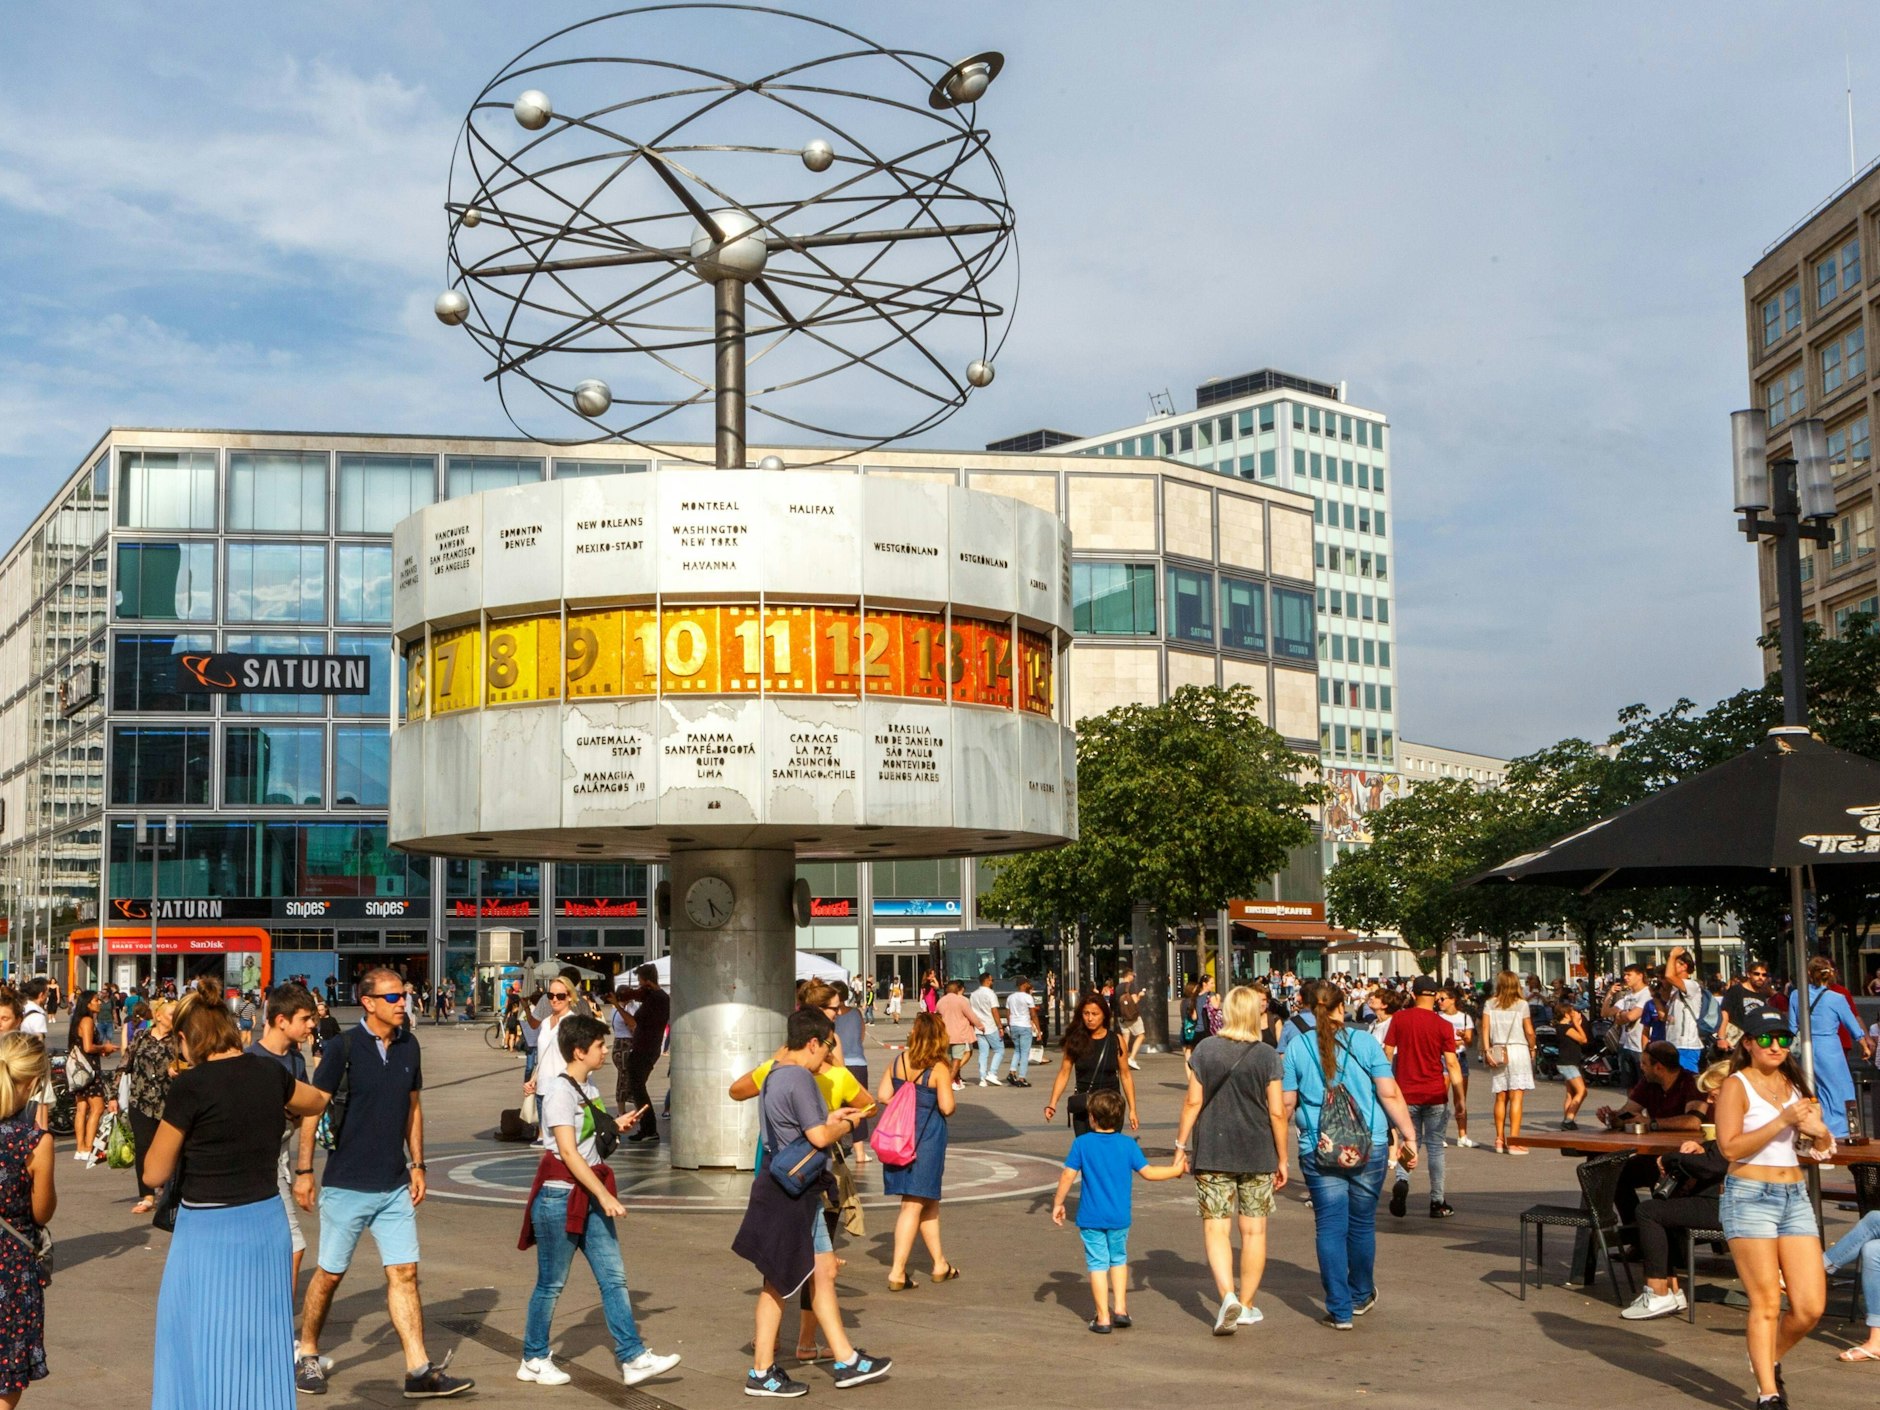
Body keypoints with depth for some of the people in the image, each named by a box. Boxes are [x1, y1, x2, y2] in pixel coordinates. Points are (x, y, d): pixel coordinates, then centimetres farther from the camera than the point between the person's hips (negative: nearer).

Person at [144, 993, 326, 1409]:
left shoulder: (192, 1085, -15)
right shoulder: (271, 1074, 1)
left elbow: (155, 1174, -7)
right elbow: (317, 1102, 24)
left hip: (209, 1232, -6)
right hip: (268, 1224, 6)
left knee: (203, 1353, 7)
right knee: (260, 1346, 16)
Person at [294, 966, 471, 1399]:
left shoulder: (408, 1046, 4)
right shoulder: (343, 1047, -11)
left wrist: (417, 1164, 9)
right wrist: (304, 1170, -9)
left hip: (395, 1185, 4)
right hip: (347, 1185, -4)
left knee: (404, 1274, 0)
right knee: (329, 1275, 8)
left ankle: (419, 1371, 0)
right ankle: (306, 1355, 27)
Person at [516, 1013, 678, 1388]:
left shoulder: (589, 1088, 11)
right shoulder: (561, 1092, -16)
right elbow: (568, 1152, -21)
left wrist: (617, 1125, 7)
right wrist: (604, 1195, -23)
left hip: (589, 1197, 8)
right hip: (560, 1195, -8)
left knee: (614, 1277, 3)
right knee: (552, 1283, 4)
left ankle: (633, 1358, 4)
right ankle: (534, 1360, 18)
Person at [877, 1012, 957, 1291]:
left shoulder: (898, 1061, 0)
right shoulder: (939, 1068, -15)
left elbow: (883, 1095, 1)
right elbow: (947, 1107, -15)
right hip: (927, 1137, -6)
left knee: (929, 1201, 18)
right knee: (914, 1204, 1)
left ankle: (940, 1264, 29)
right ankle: (897, 1272, 0)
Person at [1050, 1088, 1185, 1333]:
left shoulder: (1082, 1143, -7)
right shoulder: (1128, 1144, -4)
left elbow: (1068, 1175, -9)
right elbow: (1148, 1172, -3)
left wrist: (1058, 1203, 2)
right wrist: (1174, 1170, 12)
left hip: (1091, 1217, -2)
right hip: (1119, 1217, 2)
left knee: (1097, 1264, 4)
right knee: (1119, 1259, 21)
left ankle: (1103, 1318, 3)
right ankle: (1120, 1309, 17)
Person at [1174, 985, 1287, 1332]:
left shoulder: (1205, 1049, -2)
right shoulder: (1267, 1055, -6)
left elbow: (1193, 1101, -3)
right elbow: (1277, 1112, -5)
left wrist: (1181, 1144, 5)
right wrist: (1282, 1159, 3)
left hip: (1211, 1153, 0)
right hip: (1257, 1155, 0)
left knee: (1216, 1227, 3)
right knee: (1254, 1230, 11)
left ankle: (1228, 1295, -16)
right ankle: (1246, 1306, 17)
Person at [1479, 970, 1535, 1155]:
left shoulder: (1490, 1004, 4)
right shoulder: (1521, 1004, -3)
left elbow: (1484, 1029, -4)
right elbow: (1529, 1032, -4)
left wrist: (1486, 1051, -4)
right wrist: (1532, 1049, 12)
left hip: (1498, 1051, 3)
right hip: (1518, 1050, -3)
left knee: (1501, 1097, 10)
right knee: (1516, 1097, -4)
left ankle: (1500, 1140, 11)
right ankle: (1513, 1141, -8)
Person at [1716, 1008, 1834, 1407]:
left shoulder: (1795, 1085, 15)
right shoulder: (1736, 1086, -4)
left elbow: (1824, 1149, 17)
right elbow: (1730, 1147, -16)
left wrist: (1818, 1130, -5)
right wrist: (1782, 1121, -19)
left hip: (1795, 1196, 6)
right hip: (1750, 1197, -6)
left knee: (1811, 1306, 1)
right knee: (1766, 1303, -6)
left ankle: (1770, 1360, 27)